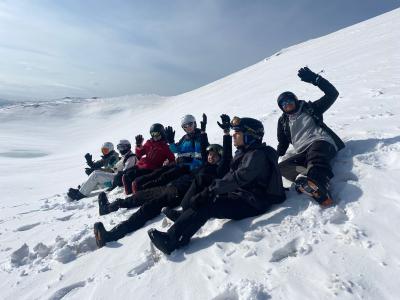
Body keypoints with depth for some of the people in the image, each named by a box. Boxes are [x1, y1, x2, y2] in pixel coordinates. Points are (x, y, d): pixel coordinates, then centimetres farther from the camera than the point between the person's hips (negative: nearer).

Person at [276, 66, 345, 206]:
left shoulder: (310, 108, 17)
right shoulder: (283, 121, 24)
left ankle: (315, 181, -64)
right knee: (282, 167, -24)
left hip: (322, 143, -3)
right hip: (303, 154, 3)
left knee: (314, 152, -38)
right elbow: (282, 144, 26)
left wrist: (315, 79, 1)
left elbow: (332, 93, 11)